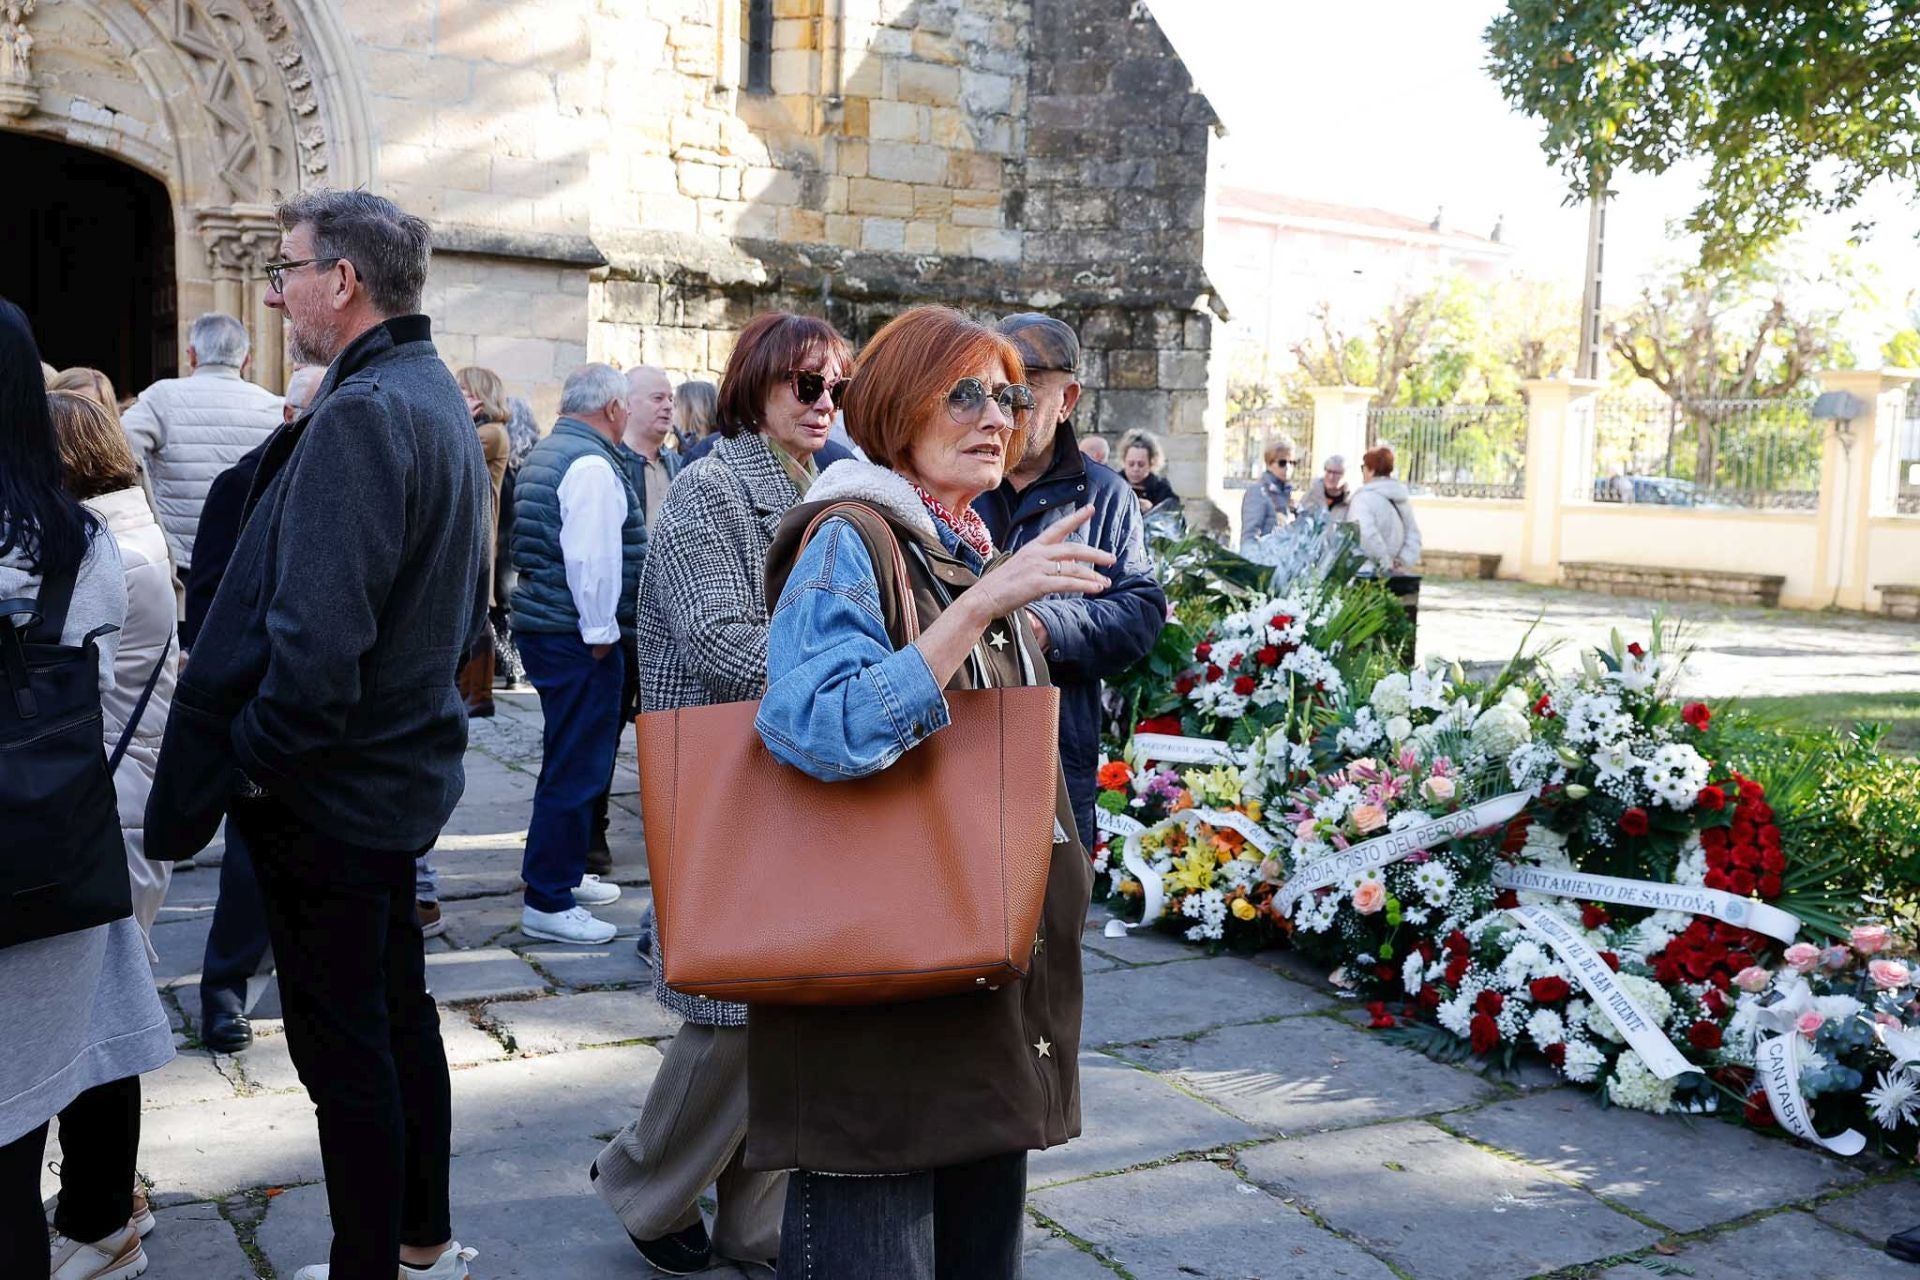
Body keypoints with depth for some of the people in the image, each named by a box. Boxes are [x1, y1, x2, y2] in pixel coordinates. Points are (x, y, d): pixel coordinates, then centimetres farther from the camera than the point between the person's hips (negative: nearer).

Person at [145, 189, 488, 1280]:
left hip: (330, 786, -10)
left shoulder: (359, 416, -21)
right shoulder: (440, 401, 10)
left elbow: (317, 637, -28)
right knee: (399, 1008, 20)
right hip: (410, 764, 10)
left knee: (342, 1046, 4)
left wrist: (246, 762, -16)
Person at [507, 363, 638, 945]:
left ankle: (563, 874, 34)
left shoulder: (544, 454, 17)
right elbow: (592, 559, -23)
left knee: (571, 762, 21)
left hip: (542, 627, 11)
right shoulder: (592, 465, -16)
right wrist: (600, 631, -15)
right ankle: (547, 904, 1)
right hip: (578, 636, -11)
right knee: (576, 768, -4)